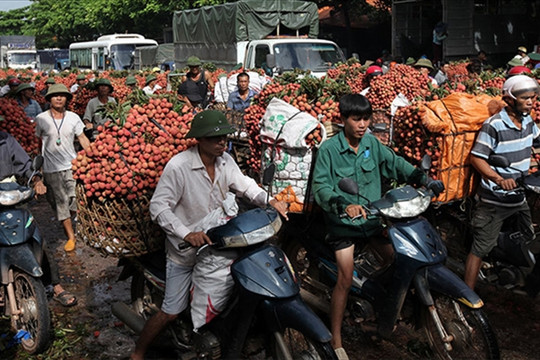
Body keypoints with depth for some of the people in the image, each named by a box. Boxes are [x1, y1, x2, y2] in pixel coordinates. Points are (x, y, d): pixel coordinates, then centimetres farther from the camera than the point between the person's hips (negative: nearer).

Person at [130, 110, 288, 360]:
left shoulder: (225, 160, -4)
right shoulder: (179, 166, -24)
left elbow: (243, 183, 9)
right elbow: (158, 206, -24)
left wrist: (268, 201, -8)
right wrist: (187, 234, -33)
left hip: (217, 243, 6)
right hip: (184, 250, -6)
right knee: (171, 312, 0)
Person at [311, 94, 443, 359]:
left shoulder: (372, 143, 1)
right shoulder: (329, 149, -14)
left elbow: (395, 163, 3)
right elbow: (321, 185, -19)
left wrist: (424, 179, -11)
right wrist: (344, 204, -36)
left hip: (372, 217, 5)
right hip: (342, 221, -5)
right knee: (345, 280, -6)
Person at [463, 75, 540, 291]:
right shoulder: (494, 125, -18)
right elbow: (476, 158, -20)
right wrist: (499, 179, -33)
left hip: (519, 198, 7)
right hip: (493, 201, -7)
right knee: (480, 248, -3)